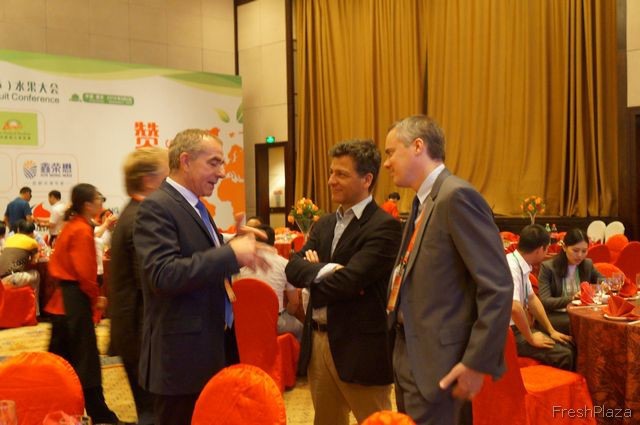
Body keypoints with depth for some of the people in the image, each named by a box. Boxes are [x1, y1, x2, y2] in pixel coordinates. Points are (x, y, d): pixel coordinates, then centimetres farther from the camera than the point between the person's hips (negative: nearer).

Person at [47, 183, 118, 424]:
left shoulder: (73, 226, 14)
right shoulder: (82, 231, -16)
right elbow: (84, 271, -22)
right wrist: (96, 297, -10)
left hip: (64, 292, 10)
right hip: (75, 295, -10)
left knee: (61, 355, 16)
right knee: (86, 357, -6)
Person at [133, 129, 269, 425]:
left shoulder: (196, 208, 13)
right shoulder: (157, 207, -16)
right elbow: (163, 274, -27)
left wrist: (237, 246, 1)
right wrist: (231, 254, -26)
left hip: (212, 349, 9)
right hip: (183, 354, -9)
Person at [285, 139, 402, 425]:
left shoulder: (384, 227, -14)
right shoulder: (324, 224, 11)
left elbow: (348, 281, -23)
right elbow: (292, 269, 0)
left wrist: (313, 272, -5)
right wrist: (325, 270, -21)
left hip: (360, 346, -7)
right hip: (318, 340, 8)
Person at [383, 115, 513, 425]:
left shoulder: (457, 195, -17)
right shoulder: (424, 202, 12)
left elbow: (498, 286, -21)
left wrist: (478, 362, -20)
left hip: (436, 361, -9)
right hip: (409, 354, 9)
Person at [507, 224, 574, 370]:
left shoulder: (520, 265, 4)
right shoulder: (512, 267, -25)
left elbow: (532, 299, 16)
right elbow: (514, 307, -38)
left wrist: (551, 331, 13)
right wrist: (531, 338, -23)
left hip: (519, 327, 10)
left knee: (568, 346, 8)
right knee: (563, 355, -16)